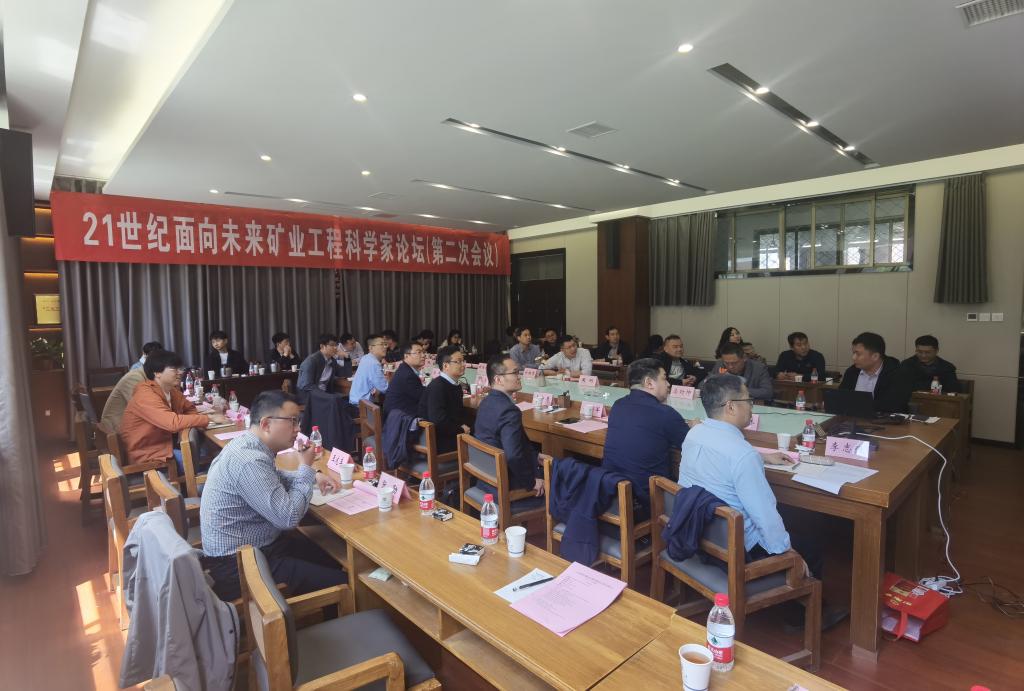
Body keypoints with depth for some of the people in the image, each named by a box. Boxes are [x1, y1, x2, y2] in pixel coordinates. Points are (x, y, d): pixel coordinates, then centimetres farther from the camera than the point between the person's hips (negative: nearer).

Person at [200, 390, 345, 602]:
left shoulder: (248, 445, 3)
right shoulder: (249, 461, -28)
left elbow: (274, 478, 23)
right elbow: (288, 518, -26)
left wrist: (312, 476, 6)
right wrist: (306, 468, -13)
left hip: (254, 545, 10)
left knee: (335, 561, 11)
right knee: (340, 584, -14)